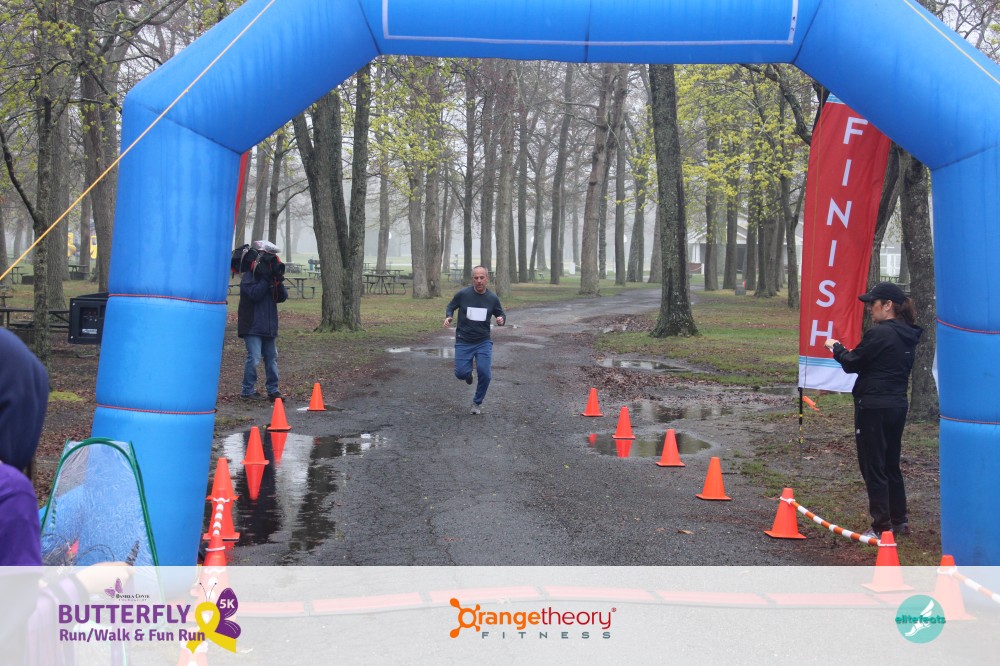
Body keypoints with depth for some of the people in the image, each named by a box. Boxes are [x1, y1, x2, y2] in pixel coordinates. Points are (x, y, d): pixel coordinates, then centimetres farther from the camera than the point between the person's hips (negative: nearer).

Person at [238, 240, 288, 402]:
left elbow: (282, 297, 5)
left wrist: (279, 281, -11)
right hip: (252, 326, -7)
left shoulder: (270, 277, 13)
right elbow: (255, 293, -22)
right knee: (254, 357, -12)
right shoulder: (248, 277, -6)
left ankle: (273, 389, 17)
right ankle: (248, 390, -2)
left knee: (272, 357, 9)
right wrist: (266, 279, -20)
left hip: (269, 326, 7)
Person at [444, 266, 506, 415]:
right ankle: (468, 372, 34)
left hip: (483, 342, 1)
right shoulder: (463, 294, -9)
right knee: (461, 374, -7)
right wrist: (448, 317, -14)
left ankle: (477, 403, 15)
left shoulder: (492, 298, -4)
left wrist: (502, 320, -13)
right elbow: (450, 307, 8)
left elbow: (501, 314, 11)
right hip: (463, 342, 0)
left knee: (485, 374, -12)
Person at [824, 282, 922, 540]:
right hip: (898, 405, 9)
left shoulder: (879, 333, -18)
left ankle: (882, 527, 3)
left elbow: (851, 365, -10)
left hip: (874, 407, -9)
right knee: (891, 466, 19)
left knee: (873, 468, 0)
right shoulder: (907, 335, 9)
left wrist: (835, 347, 7)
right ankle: (899, 521, 28)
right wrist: (846, 351, 10)